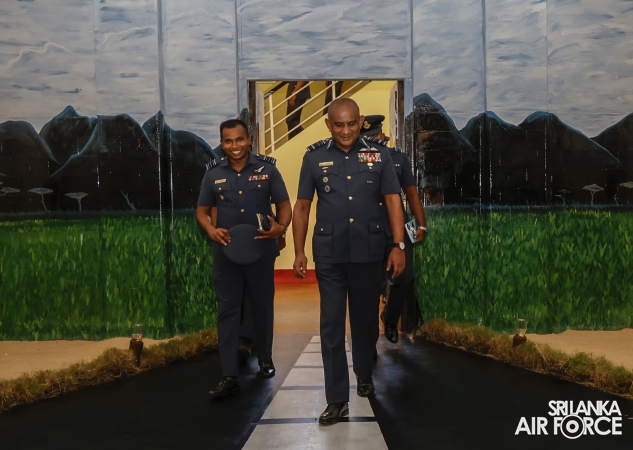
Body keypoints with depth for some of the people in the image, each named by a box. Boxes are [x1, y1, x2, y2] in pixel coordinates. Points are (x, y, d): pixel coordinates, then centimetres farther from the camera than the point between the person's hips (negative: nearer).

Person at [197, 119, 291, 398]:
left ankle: (265, 360, 33)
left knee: (262, 308, 13)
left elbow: (284, 205, -1)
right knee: (227, 311, 1)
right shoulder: (213, 173, 2)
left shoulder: (267, 168, -3)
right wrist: (211, 230, -16)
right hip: (226, 253, 1)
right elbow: (202, 211, 6)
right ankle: (229, 376, 5)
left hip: (261, 250, -1)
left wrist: (281, 226, -23)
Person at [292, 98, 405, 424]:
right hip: (329, 254, 0)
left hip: (368, 251, 1)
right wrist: (299, 251, 0)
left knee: (365, 318, 16)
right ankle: (337, 399, 7)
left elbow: (393, 201, 1)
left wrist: (399, 245, -8)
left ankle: (364, 375, 40)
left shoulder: (378, 155, 2)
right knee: (331, 324, 0)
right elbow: (302, 206, 4)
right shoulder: (314, 157, 1)